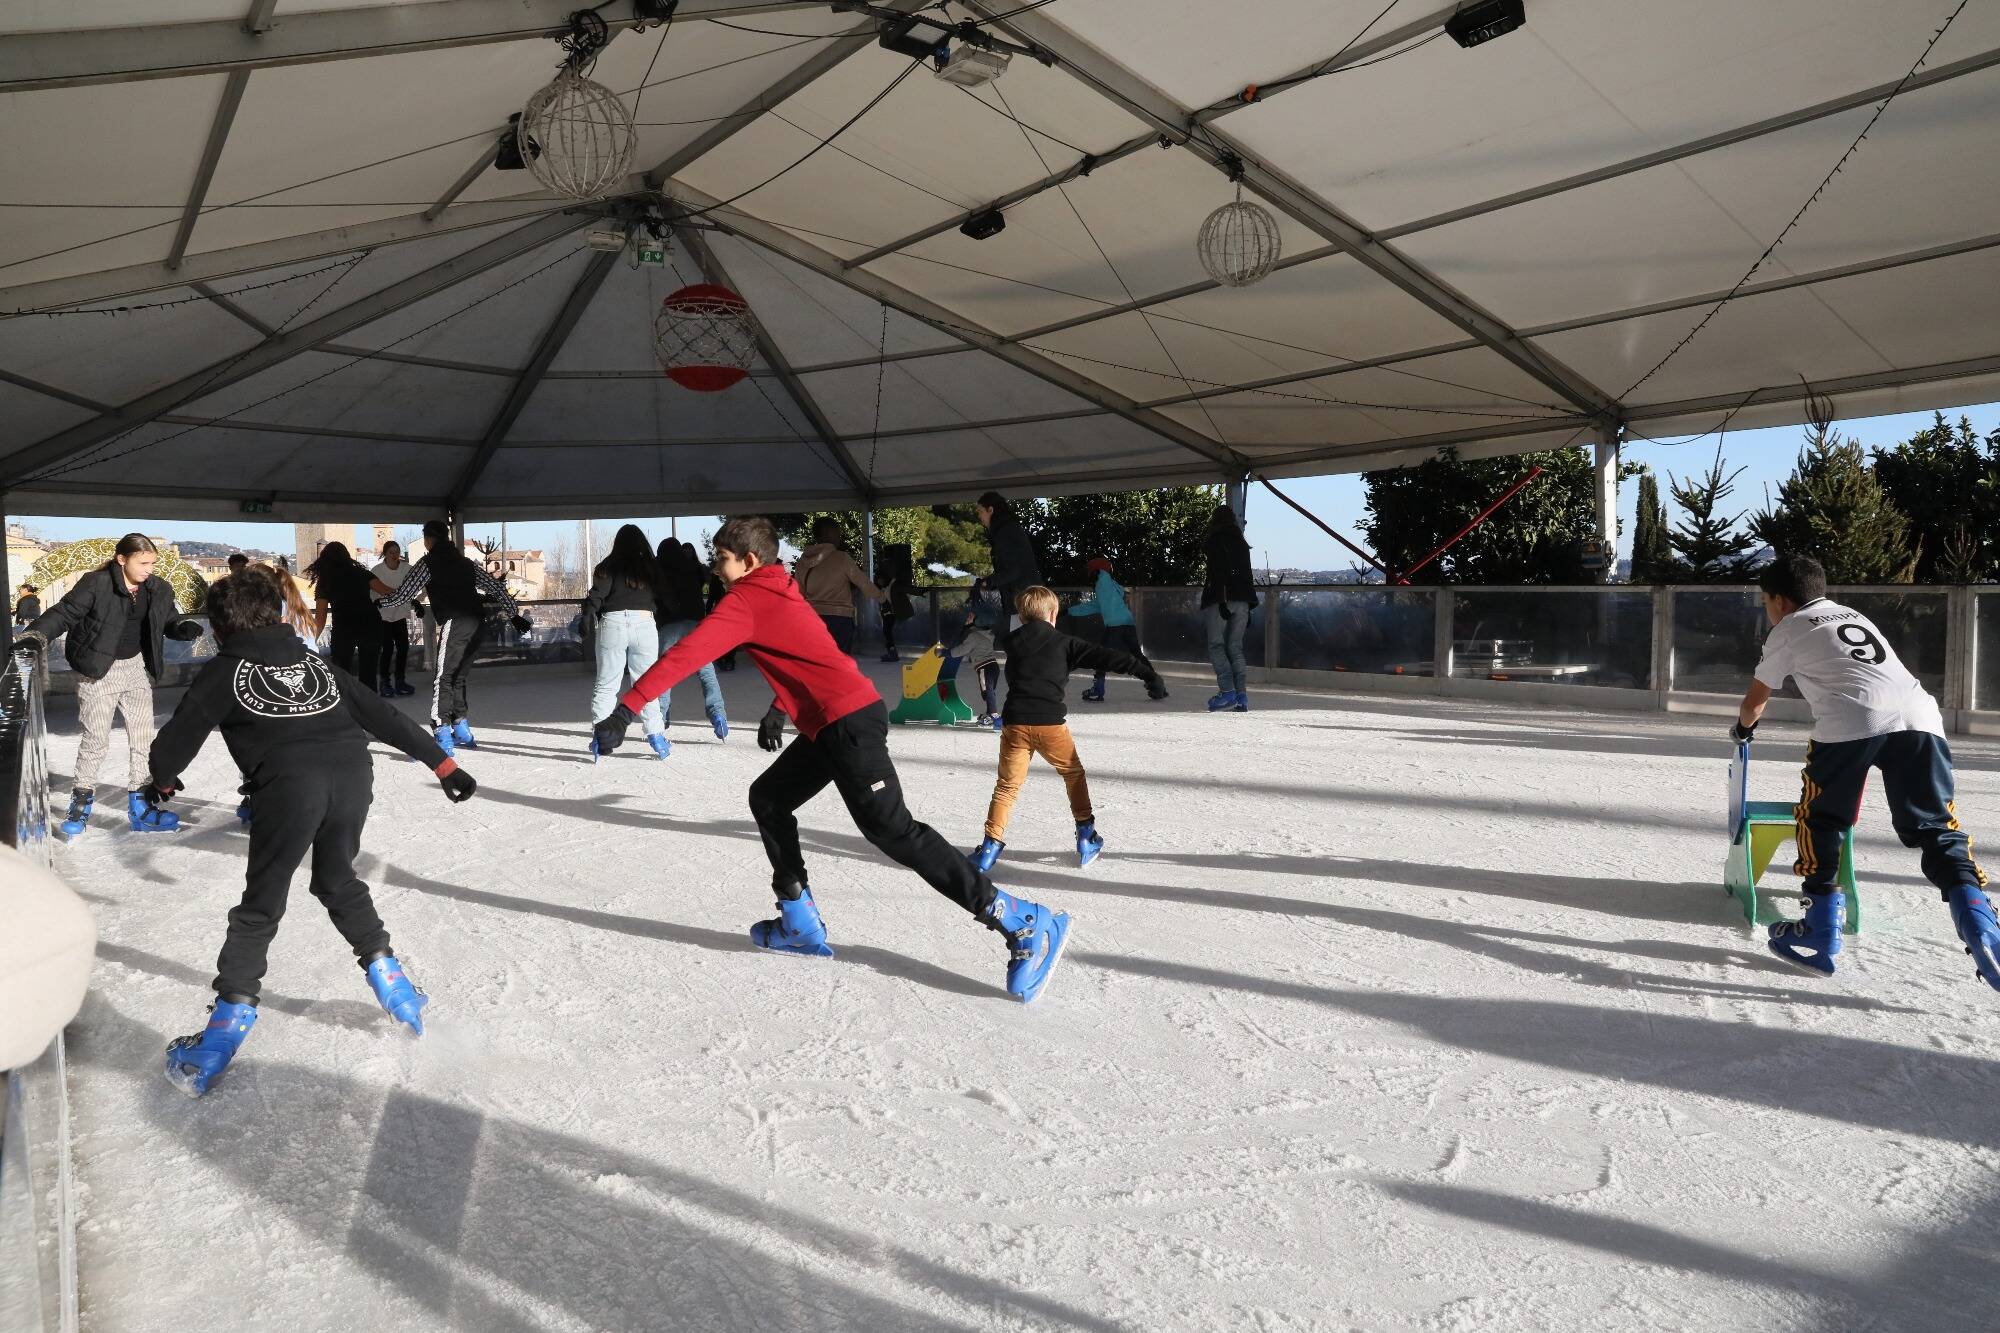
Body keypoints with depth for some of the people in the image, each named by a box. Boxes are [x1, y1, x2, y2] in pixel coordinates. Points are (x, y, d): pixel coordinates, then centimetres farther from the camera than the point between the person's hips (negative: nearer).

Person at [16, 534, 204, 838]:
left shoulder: (159, 589, -2)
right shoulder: (96, 584, -17)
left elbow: (169, 620, 8)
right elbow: (64, 614, -16)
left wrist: (184, 628, -14)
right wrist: (34, 636, -30)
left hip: (137, 668, 5)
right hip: (99, 671, -5)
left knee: (143, 738, 6)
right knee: (96, 740, 0)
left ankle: (140, 806, 15)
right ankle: (81, 803, 19)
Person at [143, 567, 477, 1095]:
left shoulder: (225, 670, 20)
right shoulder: (314, 662, 29)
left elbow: (182, 731, 22)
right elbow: (383, 716, 25)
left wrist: (162, 779, 44)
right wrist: (443, 764, 27)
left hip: (291, 783, -4)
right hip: (354, 772, 4)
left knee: (260, 906, 8)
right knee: (338, 881, 25)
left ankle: (229, 1020, 6)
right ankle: (388, 977, 25)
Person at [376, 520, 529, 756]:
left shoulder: (427, 563, 4)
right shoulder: (464, 562, 22)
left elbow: (403, 595, 8)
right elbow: (496, 586, 21)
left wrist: (381, 603, 27)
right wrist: (514, 615, 23)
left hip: (454, 623, -7)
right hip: (478, 622, 7)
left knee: (442, 678, -6)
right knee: (460, 676, 18)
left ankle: (443, 737, -15)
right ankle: (462, 731, 21)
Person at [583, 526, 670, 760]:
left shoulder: (607, 566, 5)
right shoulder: (651, 567, 10)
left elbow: (595, 598, -3)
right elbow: (663, 596, 7)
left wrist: (590, 629, 1)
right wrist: (660, 626, 13)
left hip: (612, 623, -1)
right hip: (644, 623, 1)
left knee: (606, 685, 7)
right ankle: (656, 735, 4)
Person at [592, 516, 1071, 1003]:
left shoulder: (746, 599, -7)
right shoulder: (777, 593, 19)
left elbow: (687, 654, -16)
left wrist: (625, 710, -18)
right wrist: (781, 707, 40)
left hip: (847, 720, -10)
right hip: (832, 722, 10)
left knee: (891, 830, -11)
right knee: (768, 799, 18)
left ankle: (1026, 924, -10)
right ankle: (801, 925, 22)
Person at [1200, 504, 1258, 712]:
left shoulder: (1213, 541, -1)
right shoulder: (1241, 543, 18)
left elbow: (1218, 572, -13)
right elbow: (1247, 574, 16)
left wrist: (1221, 601, -17)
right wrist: (1249, 609, 18)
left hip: (1221, 600, -6)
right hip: (1242, 601, 6)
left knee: (1216, 645, -2)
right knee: (1235, 647, 7)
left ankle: (1227, 690, -16)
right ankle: (1241, 696, -2)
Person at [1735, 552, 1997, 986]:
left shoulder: (1788, 630, 20)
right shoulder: (1855, 616, 36)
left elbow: (1754, 702, 29)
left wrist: (1744, 727, 51)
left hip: (1851, 722, -5)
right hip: (1920, 714, 5)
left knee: (1820, 821, 13)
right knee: (1937, 828, 8)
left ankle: (1821, 933, 13)